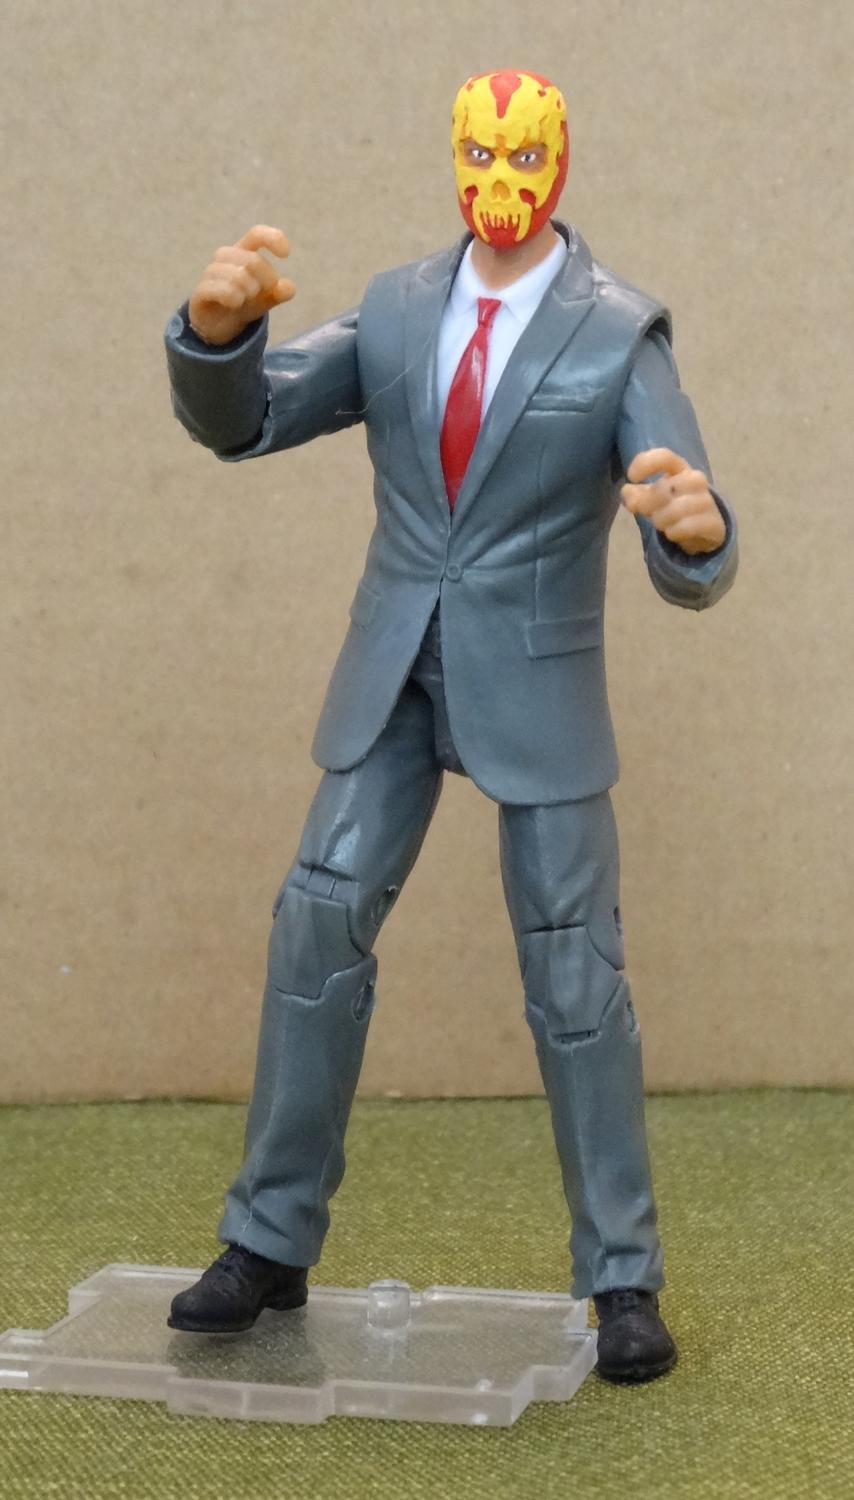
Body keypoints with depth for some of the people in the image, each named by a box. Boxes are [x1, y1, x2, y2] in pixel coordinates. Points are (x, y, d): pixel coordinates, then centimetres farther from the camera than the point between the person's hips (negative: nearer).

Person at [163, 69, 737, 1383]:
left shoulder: (622, 333, -9)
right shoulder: (394, 312, 3)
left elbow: (689, 566, -16)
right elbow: (238, 421, -3)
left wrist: (695, 529, -42)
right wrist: (218, 326, -26)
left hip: (537, 685, -3)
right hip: (394, 677, 4)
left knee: (575, 969, -1)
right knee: (318, 928, 0)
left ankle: (622, 1281, 12)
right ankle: (271, 1244, 13)